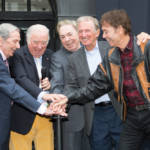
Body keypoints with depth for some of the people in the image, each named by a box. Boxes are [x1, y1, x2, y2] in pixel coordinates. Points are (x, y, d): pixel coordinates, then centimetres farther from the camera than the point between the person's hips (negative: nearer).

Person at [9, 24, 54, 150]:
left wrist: (50, 83, -7)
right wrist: (41, 94, -36)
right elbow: (21, 79, -22)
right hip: (23, 116, -4)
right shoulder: (18, 55, -7)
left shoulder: (50, 55, 10)